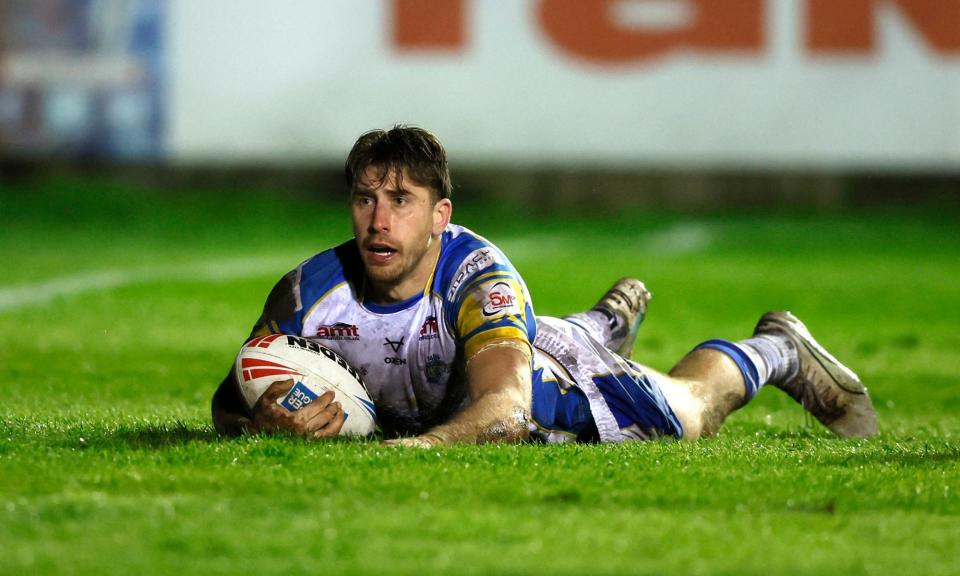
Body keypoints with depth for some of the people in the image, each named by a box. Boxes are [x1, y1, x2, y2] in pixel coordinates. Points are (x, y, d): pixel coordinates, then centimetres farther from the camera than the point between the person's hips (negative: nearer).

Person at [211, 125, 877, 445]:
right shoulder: (309, 294, -36)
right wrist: (268, 425, -53)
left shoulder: (478, 273, -45)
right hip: (421, 419, 5)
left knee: (686, 415, 17)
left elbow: (506, 406, -58)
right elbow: (230, 404, -29)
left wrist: (426, 444, -78)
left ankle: (775, 351, 48)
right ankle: (606, 323, 70)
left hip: (543, 377, -4)